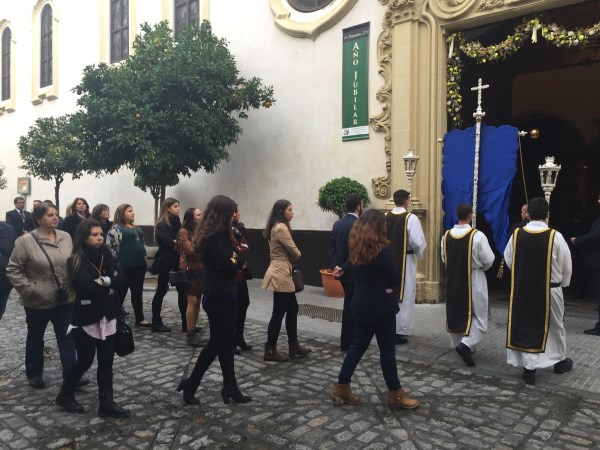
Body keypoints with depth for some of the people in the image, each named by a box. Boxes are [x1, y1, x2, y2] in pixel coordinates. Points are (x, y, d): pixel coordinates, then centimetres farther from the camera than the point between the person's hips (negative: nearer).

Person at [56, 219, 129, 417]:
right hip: (86, 319, -4)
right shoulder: (76, 261, -12)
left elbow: (119, 278, -6)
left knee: (106, 362, 9)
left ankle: (106, 402, 19)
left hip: (108, 317, 5)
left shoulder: (106, 255, 4)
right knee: (85, 361, 8)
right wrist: (108, 285, -12)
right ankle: (65, 395, 32)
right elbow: (88, 287, -24)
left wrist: (102, 282, -19)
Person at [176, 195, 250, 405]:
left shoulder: (221, 235, 11)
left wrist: (234, 259, -10)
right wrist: (237, 259, -4)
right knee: (218, 343, 2)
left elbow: (235, 258, 10)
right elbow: (228, 268, -23)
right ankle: (190, 384, 16)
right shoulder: (213, 238, -19)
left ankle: (230, 389, 20)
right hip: (218, 298, -9)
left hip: (225, 296, 9)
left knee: (225, 342, 12)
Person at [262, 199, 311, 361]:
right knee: (279, 312, -2)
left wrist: (290, 259, 0)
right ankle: (270, 351, 8)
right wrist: (295, 259, 7)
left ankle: (293, 346, 24)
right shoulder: (281, 228, -18)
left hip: (281, 272, 11)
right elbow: (294, 252, -14)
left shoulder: (275, 227, 15)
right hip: (280, 274, -11)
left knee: (292, 309, 15)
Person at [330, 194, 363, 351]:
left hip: (342, 271, 8)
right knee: (351, 306, 2)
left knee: (350, 305, 19)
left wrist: (335, 266, 2)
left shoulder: (337, 224, 7)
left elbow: (332, 247, 5)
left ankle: (350, 338, 29)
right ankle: (347, 343, 11)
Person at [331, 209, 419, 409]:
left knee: (358, 345, 15)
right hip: (380, 307, -7)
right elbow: (397, 278, -12)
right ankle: (396, 394, 21)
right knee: (387, 350, 6)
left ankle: (341, 387, 20)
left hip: (362, 304, 7)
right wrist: (389, 288, 2)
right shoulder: (381, 251, -21)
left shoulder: (356, 248, 2)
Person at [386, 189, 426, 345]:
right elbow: (418, 242, -16)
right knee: (404, 296, 3)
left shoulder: (385, 218, 0)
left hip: (388, 260, 5)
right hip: (405, 261, -5)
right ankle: (400, 331, 7)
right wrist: (419, 254, 3)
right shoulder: (410, 218, -13)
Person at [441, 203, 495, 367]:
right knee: (478, 316, 6)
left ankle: (458, 344, 28)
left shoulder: (446, 236, -5)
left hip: (453, 280, 5)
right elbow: (489, 260, -12)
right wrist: (479, 267, 8)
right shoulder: (478, 236, -18)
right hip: (474, 280, -4)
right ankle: (466, 344, -11)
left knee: (455, 313, 18)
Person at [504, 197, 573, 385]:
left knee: (526, 327, 9)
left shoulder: (516, 235, -8)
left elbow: (508, 260, 3)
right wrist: (562, 283, 14)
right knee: (555, 326, 19)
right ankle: (560, 361, 39)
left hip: (522, 289, 1)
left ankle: (529, 368, 7)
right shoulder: (555, 236, -14)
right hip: (549, 290, -1)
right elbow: (566, 265, -4)